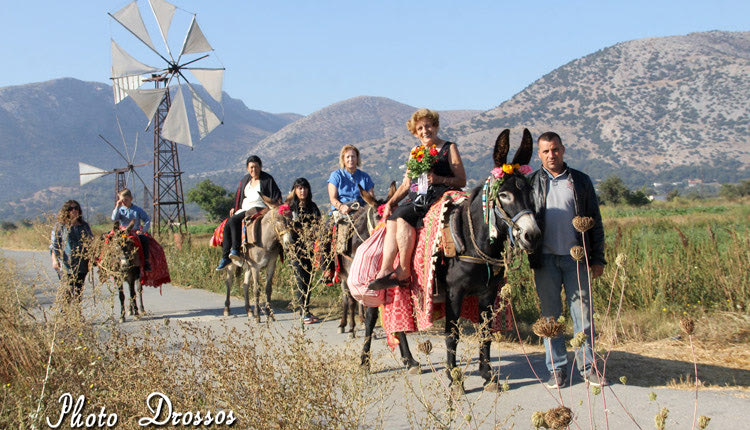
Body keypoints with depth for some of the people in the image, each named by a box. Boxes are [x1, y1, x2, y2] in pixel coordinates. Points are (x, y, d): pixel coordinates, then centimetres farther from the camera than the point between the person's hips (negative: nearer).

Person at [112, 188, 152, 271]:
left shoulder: (137, 210, 7)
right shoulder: (120, 210, 11)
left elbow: (147, 220, 5)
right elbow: (114, 218, -6)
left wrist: (143, 230, -8)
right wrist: (117, 207, -11)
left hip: (136, 232, -1)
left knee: (145, 239, -30)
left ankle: (146, 261, -26)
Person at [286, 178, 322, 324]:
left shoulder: (313, 207, 13)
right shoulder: (290, 207, 0)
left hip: (310, 247, 4)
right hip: (296, 247, -4)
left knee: (308, 278, 7)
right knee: (300, 278, -7)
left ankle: (306, 310, 15)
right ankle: (305, 313, -5)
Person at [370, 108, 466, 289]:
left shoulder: (449, 148, 5)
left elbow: (461, 180, -1)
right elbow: (406, 184, 21)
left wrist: (438, 179, -17)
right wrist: (390, 203, 6)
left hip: (440, 198, -6)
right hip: (416, 199, 6)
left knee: (403, 218, -29)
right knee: (391, 221, -22)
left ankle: (404, 271, -26)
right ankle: (385, 270, -34)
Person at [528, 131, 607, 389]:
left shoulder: (581, 181, 8)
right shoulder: (531, 183, 7)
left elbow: (595, 221, 9)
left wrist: (598, 259, 4)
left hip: (576, 257, 0)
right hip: (545, 259, 0)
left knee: (582, 312, 2)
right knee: (550, 315, 4)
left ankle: (588, 366, 12)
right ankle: (557, 369, 12)